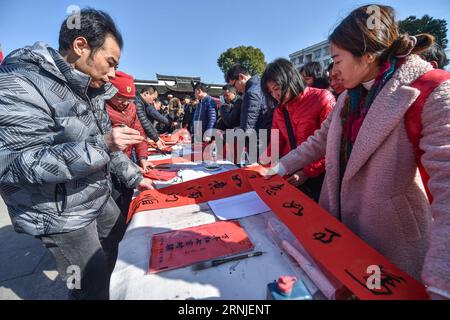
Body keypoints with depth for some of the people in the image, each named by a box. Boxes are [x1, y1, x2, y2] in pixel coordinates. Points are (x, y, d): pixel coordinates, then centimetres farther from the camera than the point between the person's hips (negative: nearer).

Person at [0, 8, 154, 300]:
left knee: (122, 244, 26)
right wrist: (100, 145, -35)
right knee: (93, 286, 8)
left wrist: (133, 177, 9)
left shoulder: (89, 88, 3)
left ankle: (113, 287, 52)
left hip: (100, 197, 8)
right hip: (61, 215, -7)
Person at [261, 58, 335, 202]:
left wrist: (308, 172, -16)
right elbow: (276, 142, 9)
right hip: (289, 175, 5)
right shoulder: (279, 109, 8)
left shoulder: (322, 98, -9)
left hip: (317, 177, -4)